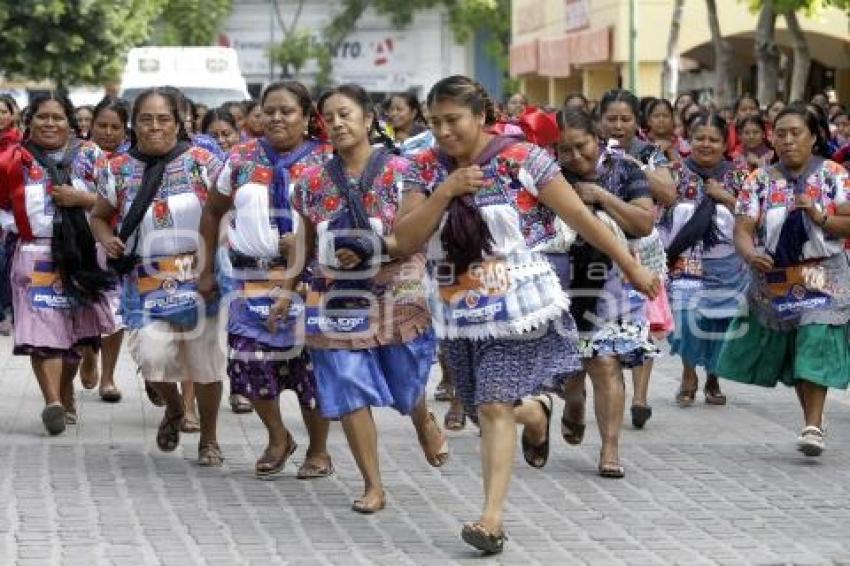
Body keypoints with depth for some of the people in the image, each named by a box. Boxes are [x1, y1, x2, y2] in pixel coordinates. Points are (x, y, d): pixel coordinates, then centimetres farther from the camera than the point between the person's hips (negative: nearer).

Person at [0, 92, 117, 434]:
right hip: (35, 258, -2)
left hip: (81, 258, 2)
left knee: (76, 330, 12)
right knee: (42, 330, -15)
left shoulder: (90, 156, 5)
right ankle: (53, 402, -23)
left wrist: (81, 198, -12)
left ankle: (65, 394, 31)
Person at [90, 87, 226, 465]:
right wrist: (106, 239, -5)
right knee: (152, 356, -17)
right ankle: (173, 409, 18)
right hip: (146, 285, 1)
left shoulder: (201, 163, -2)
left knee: (205, 363, 5)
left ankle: (209, 439, 27)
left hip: (199, 278, -1)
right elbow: (99, 216, 17)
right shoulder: (118, 170, 5)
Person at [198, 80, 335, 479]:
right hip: (253, 278, 3)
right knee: (249, 360, -5)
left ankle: (318, 451, 16)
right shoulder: (242, 159, 9)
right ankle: (278, 438, 19)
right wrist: (208, 269, 14)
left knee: (311, 362, -2)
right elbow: (213, 211, 18)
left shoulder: (325, 161, 0)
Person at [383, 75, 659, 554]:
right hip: (459, 312, 5)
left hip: (516, 304, -5)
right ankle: (536, 411, 47)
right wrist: (446, 191, -17)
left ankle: (493, 517, -10)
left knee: (494, 406, -14)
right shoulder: (429, 169, 3)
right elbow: (404, 241, -5)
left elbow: (581, 217, -4)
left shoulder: (521, 159, -9)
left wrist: (631, 267, 0)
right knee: (487, 408, 13)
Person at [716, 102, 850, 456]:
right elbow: (742, 230, -4)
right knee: (791, 357, 10)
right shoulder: (759, 181, 3)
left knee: (815, 350, -15)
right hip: (774, 280, 3)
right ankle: (812, 419, 25)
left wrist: (820, 217, -20)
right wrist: (750, 254, -25)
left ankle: (813, 426, -13)